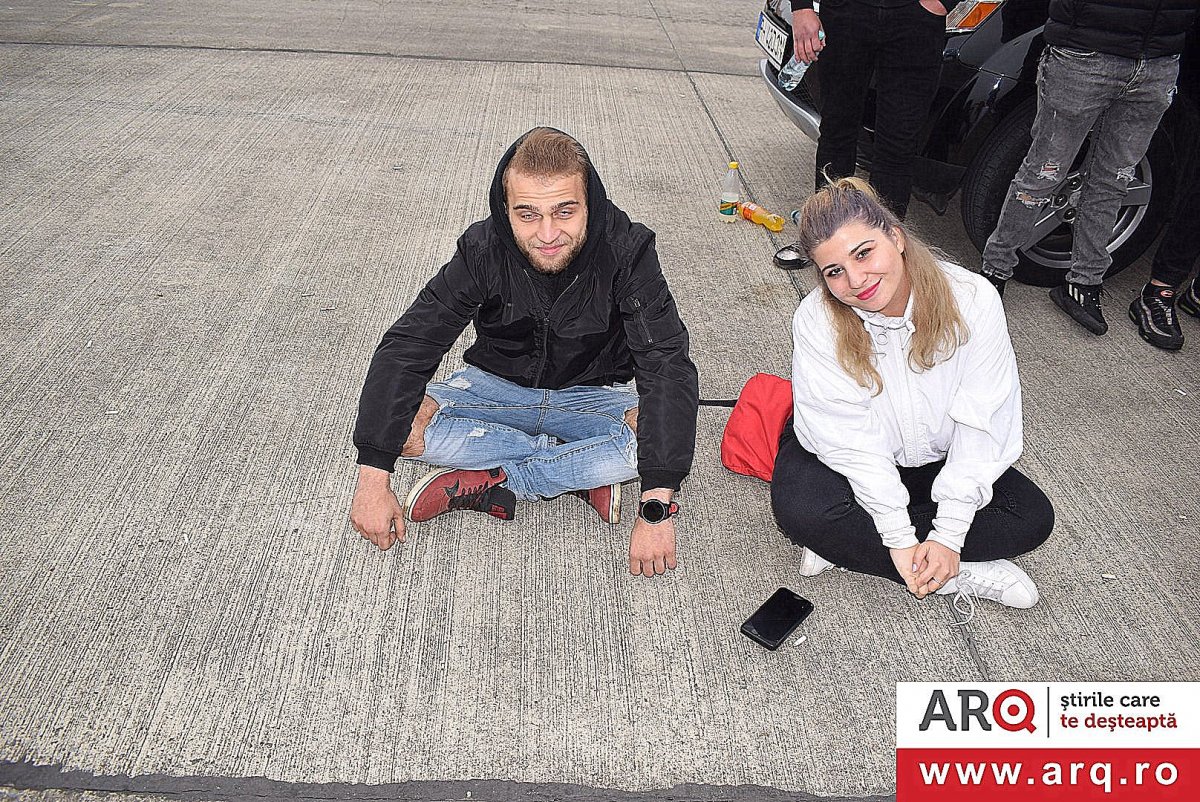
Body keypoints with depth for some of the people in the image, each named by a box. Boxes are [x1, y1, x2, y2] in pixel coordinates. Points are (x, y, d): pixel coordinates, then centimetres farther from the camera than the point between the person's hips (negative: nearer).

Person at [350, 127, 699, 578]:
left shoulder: (626, 250, -26)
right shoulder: (484, 249, -22)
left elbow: (668, 370, -33)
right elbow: (406, 348, -22)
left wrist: (656, 509, -42)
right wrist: (373, 478, -30)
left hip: (592, 397, -1)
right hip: (498, 387, 2)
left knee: (659, 435, -33)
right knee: (405, 425, -25)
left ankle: (490, 485, -20)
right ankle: (583, 476, -16)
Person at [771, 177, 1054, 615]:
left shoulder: (972, 300, -23)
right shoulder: (817, 320, -25)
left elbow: (982, 426, -20)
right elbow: (849, 441, -25)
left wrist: (948, 533, -24)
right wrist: (900, 538, -27)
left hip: (938, 459, 3)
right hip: (850, 459, -2)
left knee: (1033, 516, -14)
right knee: (799, 508, -32)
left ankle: (847, 545, -16)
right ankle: (957, 575, -17)